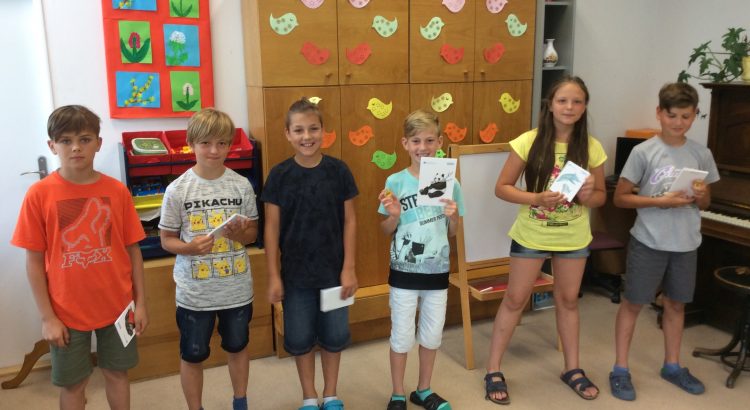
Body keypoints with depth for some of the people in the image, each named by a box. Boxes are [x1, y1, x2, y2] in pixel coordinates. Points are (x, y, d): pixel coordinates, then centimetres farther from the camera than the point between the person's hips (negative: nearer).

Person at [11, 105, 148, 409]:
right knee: (73, 383, 14)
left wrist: (140, 302, 1)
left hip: (117, 305, 1)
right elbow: (34, 261, -6)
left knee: (117, 373, 17)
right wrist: (47, 317, -6)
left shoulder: (117, 191, -5)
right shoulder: (39, 194, -10)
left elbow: (133, 250, 1)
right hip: (67, 311, -1)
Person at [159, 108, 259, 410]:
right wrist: (190, 247, -23)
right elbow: (167, 239, -3)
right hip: (194, 291, -2)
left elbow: (253, 231, 4)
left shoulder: (242, 185, -6)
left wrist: (240, 234, -18)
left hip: (237, 287, 2)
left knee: (237, 347, 21)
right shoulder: (177, 189, -11)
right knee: (193, 355, 14)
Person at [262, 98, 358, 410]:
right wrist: (273, 275, -5)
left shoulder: (338, 171, -6)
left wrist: (349, 268, -5)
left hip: (333, 270, 0)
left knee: (334, 334, 13)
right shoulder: (280, 174, -7)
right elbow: (271, 228, -4)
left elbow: (349, 221, -2)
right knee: (299, 337, 12)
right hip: (295, 272, 0)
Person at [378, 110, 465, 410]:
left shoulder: (449, 182, -4)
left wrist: (453, 215, -17)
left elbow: (452, 232, 3)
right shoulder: (396, 182, -9)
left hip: (437, 271, 2)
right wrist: (394, 215, -21)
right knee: (402, 336, 9)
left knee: (432, 334, 15)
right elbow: (387, 230, -2)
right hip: (404, 271, -2)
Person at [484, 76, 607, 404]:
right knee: (515, 300, 6)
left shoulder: (591, 148, -6)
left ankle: (572, 368, 34)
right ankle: (493, 371, 19)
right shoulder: (529, 142, -14)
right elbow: (502, 188, -11)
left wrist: (588, 195, -20)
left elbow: (601, 196, 4)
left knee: (568, 300, 16)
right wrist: (537, 198, -26)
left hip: (573, 237, 3)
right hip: (531, 235, -2)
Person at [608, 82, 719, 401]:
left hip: (686, 244, 4)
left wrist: (700, 195, -13)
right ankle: (620, 369, 16)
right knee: (633, 303, 5)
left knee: (675, 304, 17)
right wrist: (661, 201, -21)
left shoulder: (702, 155, 1)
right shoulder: (643, 152, -11)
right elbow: (620, 197, -9)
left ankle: (672, 366, 34)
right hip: (648, 241, -4)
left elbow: (706, 203, 11)